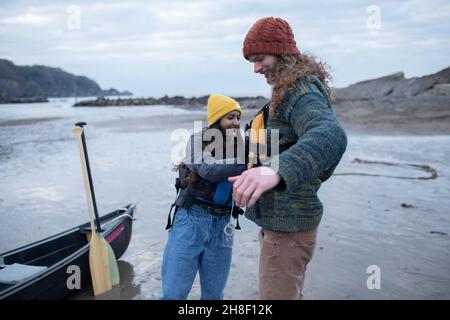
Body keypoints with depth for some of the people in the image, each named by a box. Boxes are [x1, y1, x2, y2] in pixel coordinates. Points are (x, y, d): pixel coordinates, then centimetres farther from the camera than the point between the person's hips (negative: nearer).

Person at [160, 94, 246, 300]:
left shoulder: (240, 147, 10)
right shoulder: (198, 140, -2)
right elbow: (208, 169, -22)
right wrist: (246, 163, -25)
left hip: (222, 226, 4)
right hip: (192, 220, -3)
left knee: (214, 294, 13)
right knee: (173, 292, 1)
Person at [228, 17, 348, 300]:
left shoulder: (302, 91, -18)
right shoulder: (288, 91, 14)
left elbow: (331, 135, -40)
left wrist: (277, 171, -56)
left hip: (287, 225, -10)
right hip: (279, 219, 10)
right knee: (292, 293, 22)